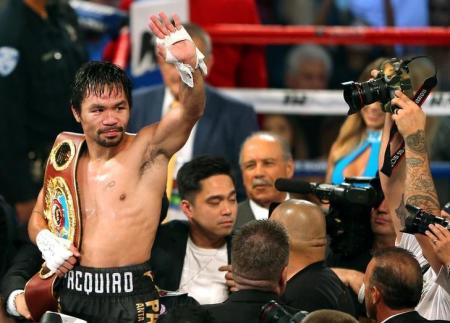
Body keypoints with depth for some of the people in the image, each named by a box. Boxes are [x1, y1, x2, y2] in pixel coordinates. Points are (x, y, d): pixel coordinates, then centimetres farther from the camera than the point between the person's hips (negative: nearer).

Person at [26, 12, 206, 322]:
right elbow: (38, 215, 20)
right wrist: (45, 239, -2)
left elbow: (191, 110, -21)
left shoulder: (148, 148, -5)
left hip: (130, 298, -4)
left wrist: (191, 64, -40)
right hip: (72, 296, 4)